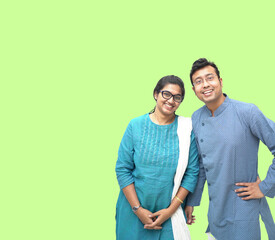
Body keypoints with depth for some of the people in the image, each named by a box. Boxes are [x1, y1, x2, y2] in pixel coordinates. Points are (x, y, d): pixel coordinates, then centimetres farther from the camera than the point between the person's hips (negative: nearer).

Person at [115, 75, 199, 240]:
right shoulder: (136, 126, -4)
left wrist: (171, 209, -8)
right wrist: (138, 209, -9)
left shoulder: (187, 129, -4)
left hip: (171, 212, 0)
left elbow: (192, 172, -3)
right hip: (134, 209, 0)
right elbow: (123, 169, -4)